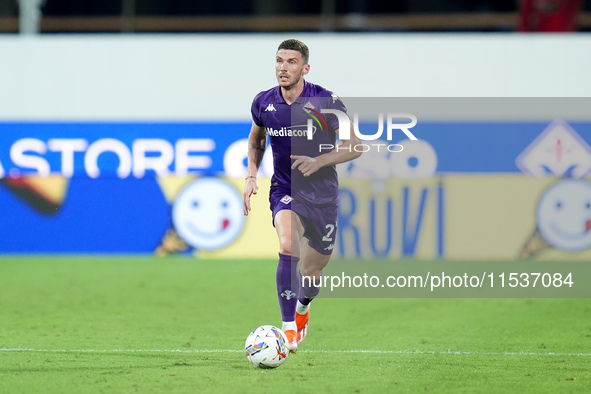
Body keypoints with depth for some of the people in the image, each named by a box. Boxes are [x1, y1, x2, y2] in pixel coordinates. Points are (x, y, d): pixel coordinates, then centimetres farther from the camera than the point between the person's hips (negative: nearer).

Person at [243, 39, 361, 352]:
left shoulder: (326, 102, -13)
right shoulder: (263, 103, -4)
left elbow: (354, 146, -7)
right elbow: (256, 138, 18)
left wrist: (319, 161, -22)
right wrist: (251, 176, 5)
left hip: (322, 193, 0)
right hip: (285, 190, 0)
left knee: (311, 274, 6)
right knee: (288, 247, -29)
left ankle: (302, 308, 44)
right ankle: (289, 329, -27)